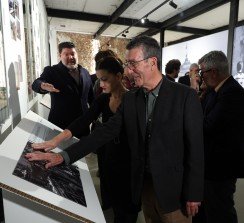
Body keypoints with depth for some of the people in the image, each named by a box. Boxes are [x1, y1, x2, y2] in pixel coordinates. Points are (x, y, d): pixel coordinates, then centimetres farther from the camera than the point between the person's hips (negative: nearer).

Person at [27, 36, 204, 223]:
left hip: (174, 189, -4)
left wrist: (193, 194, -10)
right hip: (144, 185, 4)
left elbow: (195, 148, -12)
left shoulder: (185, 96, -13)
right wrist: (63, 156, -11)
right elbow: (106, 132, -5)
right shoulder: (130, 99, 0)